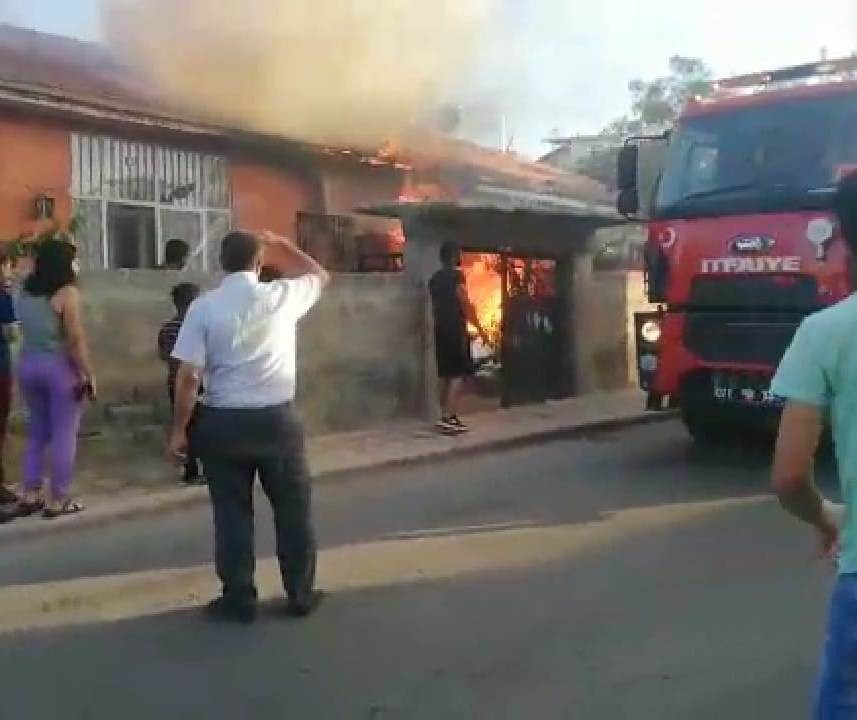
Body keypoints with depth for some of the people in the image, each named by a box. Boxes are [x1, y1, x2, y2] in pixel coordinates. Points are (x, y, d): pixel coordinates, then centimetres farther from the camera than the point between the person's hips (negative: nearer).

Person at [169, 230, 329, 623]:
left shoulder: (204, 307, -6)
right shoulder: (282, 297, -4)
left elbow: (188, 376, -9)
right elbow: (320, 275, 19)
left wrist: (178, 430, 0)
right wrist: (279, 243, 23)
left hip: (223, 423, 0)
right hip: (277, 420, 0)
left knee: (232, 512, 11)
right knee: (292, 510, 13)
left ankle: (239, 600, 20)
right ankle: (301, 595, 23)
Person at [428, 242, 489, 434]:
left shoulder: (434, 279, 15)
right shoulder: (456, 276, -9)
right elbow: (465, 304, -13)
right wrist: (480, 329, -8)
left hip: (440, 330, 8)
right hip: (455, 329, -8)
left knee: (444, 374, 10)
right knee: (458, 374, -7)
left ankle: (447, 416, 13)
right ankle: (448, 418, -14)